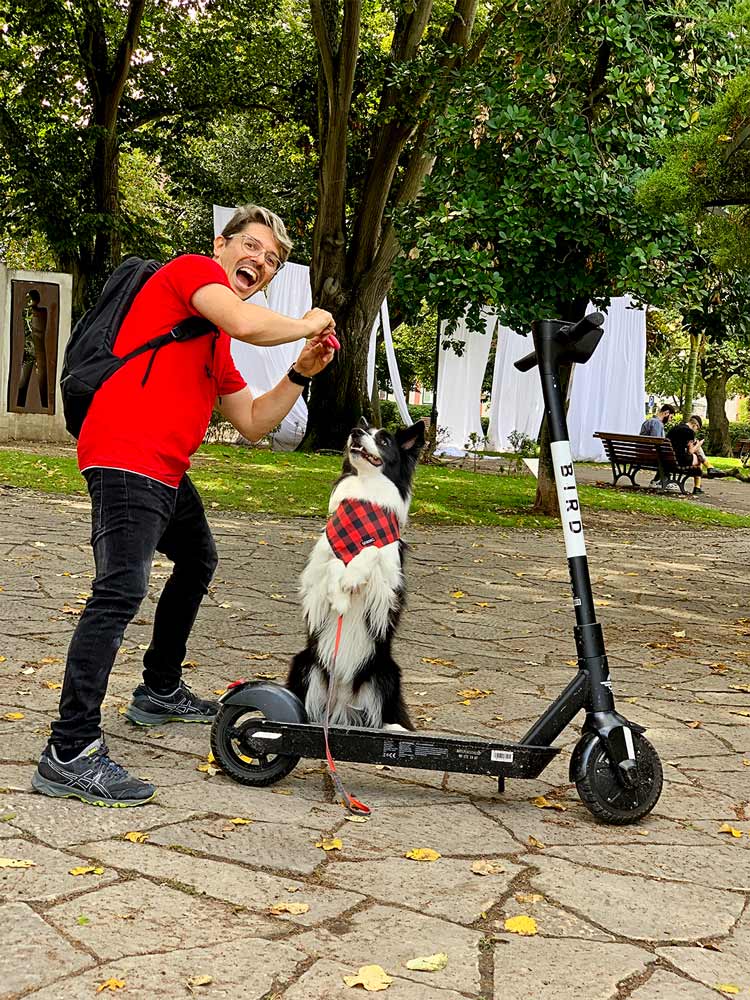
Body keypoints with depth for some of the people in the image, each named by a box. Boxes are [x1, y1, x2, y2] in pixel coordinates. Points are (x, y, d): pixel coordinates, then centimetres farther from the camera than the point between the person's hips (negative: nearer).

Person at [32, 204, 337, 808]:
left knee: (198, 561, 27)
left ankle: (160, 692, 40)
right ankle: (70, 753, -23)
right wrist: (307, 324, -4)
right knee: (121, 592, -21)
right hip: (126, 457, -11)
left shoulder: (216, 344, 25)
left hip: (166, 471, 11)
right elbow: (247, 324, -21)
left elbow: (252, 423, 24)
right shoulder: (193, 269, -1)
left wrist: (301, 373, 13)